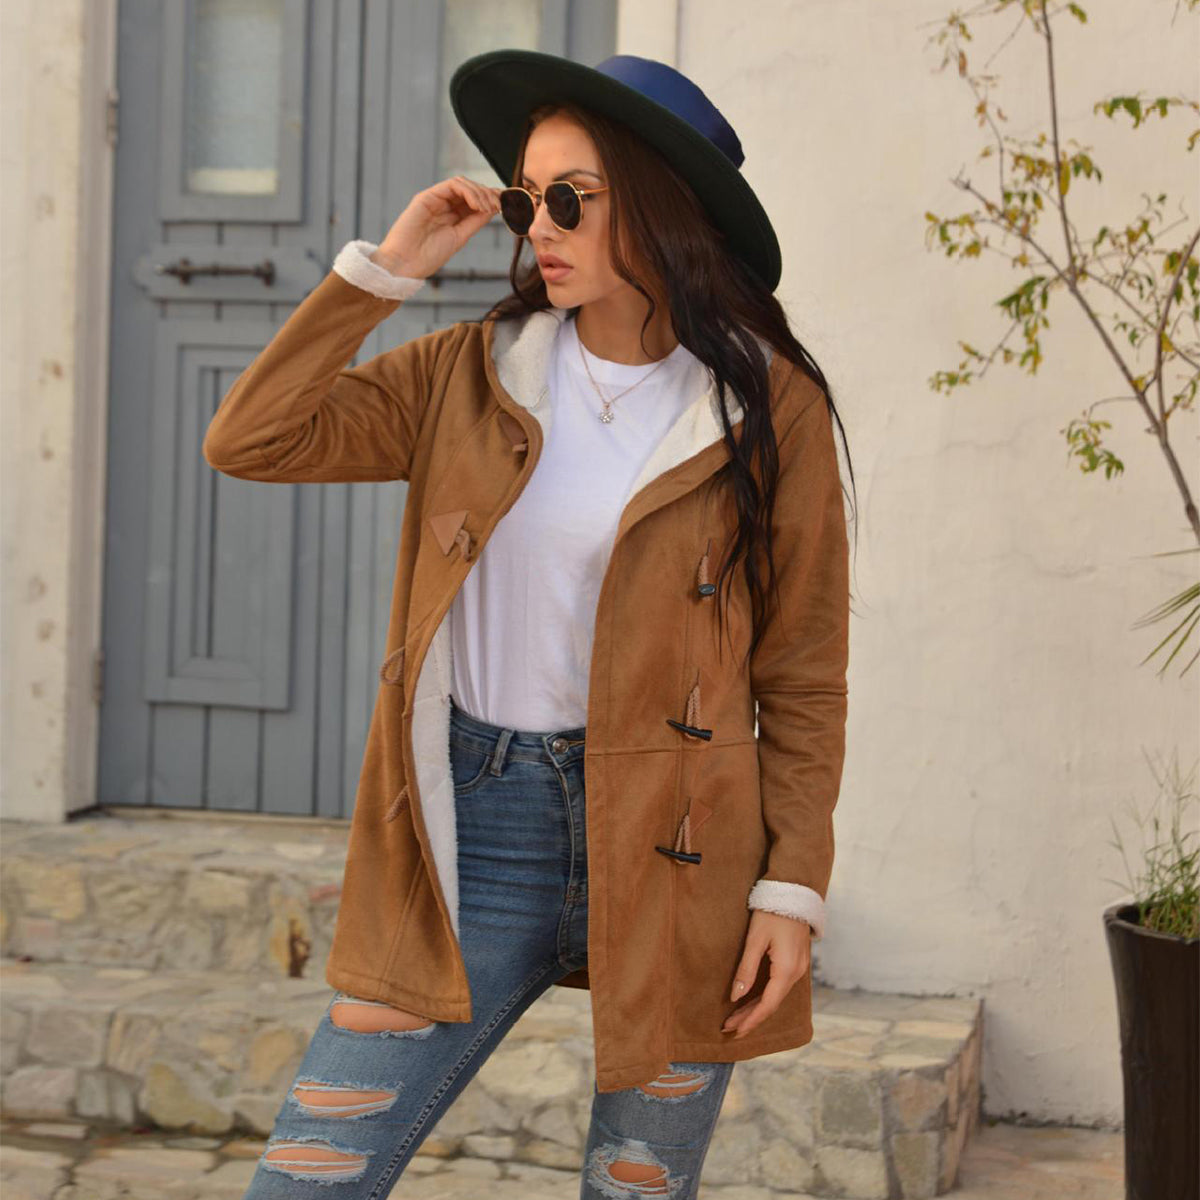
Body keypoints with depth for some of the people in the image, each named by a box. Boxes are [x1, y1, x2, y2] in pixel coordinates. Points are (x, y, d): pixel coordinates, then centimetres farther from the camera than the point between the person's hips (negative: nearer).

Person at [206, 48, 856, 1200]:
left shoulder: (770, 405, -3)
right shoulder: (472, 372, 5)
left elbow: (803, 673, -1)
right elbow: (248, 442, -2)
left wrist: (793, 885, -6)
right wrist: (382, 268, -4)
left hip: (672, 846, -2)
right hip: (478, 827, 2)